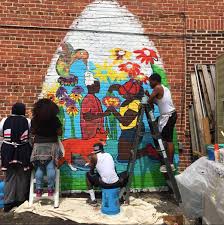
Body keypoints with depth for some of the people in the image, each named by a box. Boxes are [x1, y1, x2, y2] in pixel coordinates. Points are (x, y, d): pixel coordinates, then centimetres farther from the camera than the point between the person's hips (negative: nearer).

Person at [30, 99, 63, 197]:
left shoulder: (34, 119, -3)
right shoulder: (55, 119, -8)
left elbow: (33, 132, 7)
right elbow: (59, 133, -2)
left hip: (38, 145, 2)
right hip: (52, 145, -1)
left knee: (39, 168, 8)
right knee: (51, 168, 1)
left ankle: (38, 189, 11)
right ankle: (50, 189, 7)